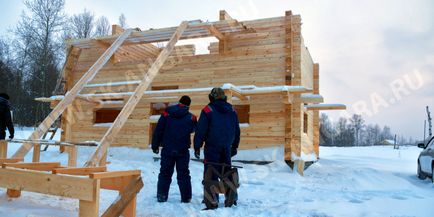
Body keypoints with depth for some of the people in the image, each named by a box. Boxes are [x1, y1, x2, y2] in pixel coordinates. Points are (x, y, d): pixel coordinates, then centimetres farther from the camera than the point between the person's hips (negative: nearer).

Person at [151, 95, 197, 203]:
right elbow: (193, 130, 13)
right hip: (183, 151, 0)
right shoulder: (191, 117, -4)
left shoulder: (167, 114, -3)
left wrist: (155, 146, 5)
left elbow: (158, 131, -2)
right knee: (183, 174, 9)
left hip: (167, 150, 1)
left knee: (165, 173, 12)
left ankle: (161, 196, 12)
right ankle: (186, 197, 10)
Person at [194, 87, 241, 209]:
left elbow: (200, 130, -9)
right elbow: (237, 130, 16)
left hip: (212, 147, -5)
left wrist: (197, 147, -2)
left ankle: (212, 201, -3)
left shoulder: (208, 110, -6)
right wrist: (234, 146, 24)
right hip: (227, 148, 5)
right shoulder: (232, 110, 9)